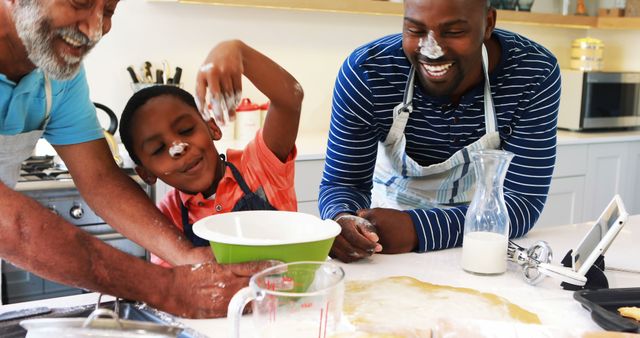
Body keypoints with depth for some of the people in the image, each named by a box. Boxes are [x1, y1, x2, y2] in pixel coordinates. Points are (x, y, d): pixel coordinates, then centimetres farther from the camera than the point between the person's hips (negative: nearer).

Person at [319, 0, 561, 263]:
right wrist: (344, 220, -37)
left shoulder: (534, 73, -21)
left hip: (485, 230, 0)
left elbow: (523, 200, -21)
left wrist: (418, 228, -35)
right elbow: (343, 182, -13)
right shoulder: (365, 72, -20)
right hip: (392, 213, 1)